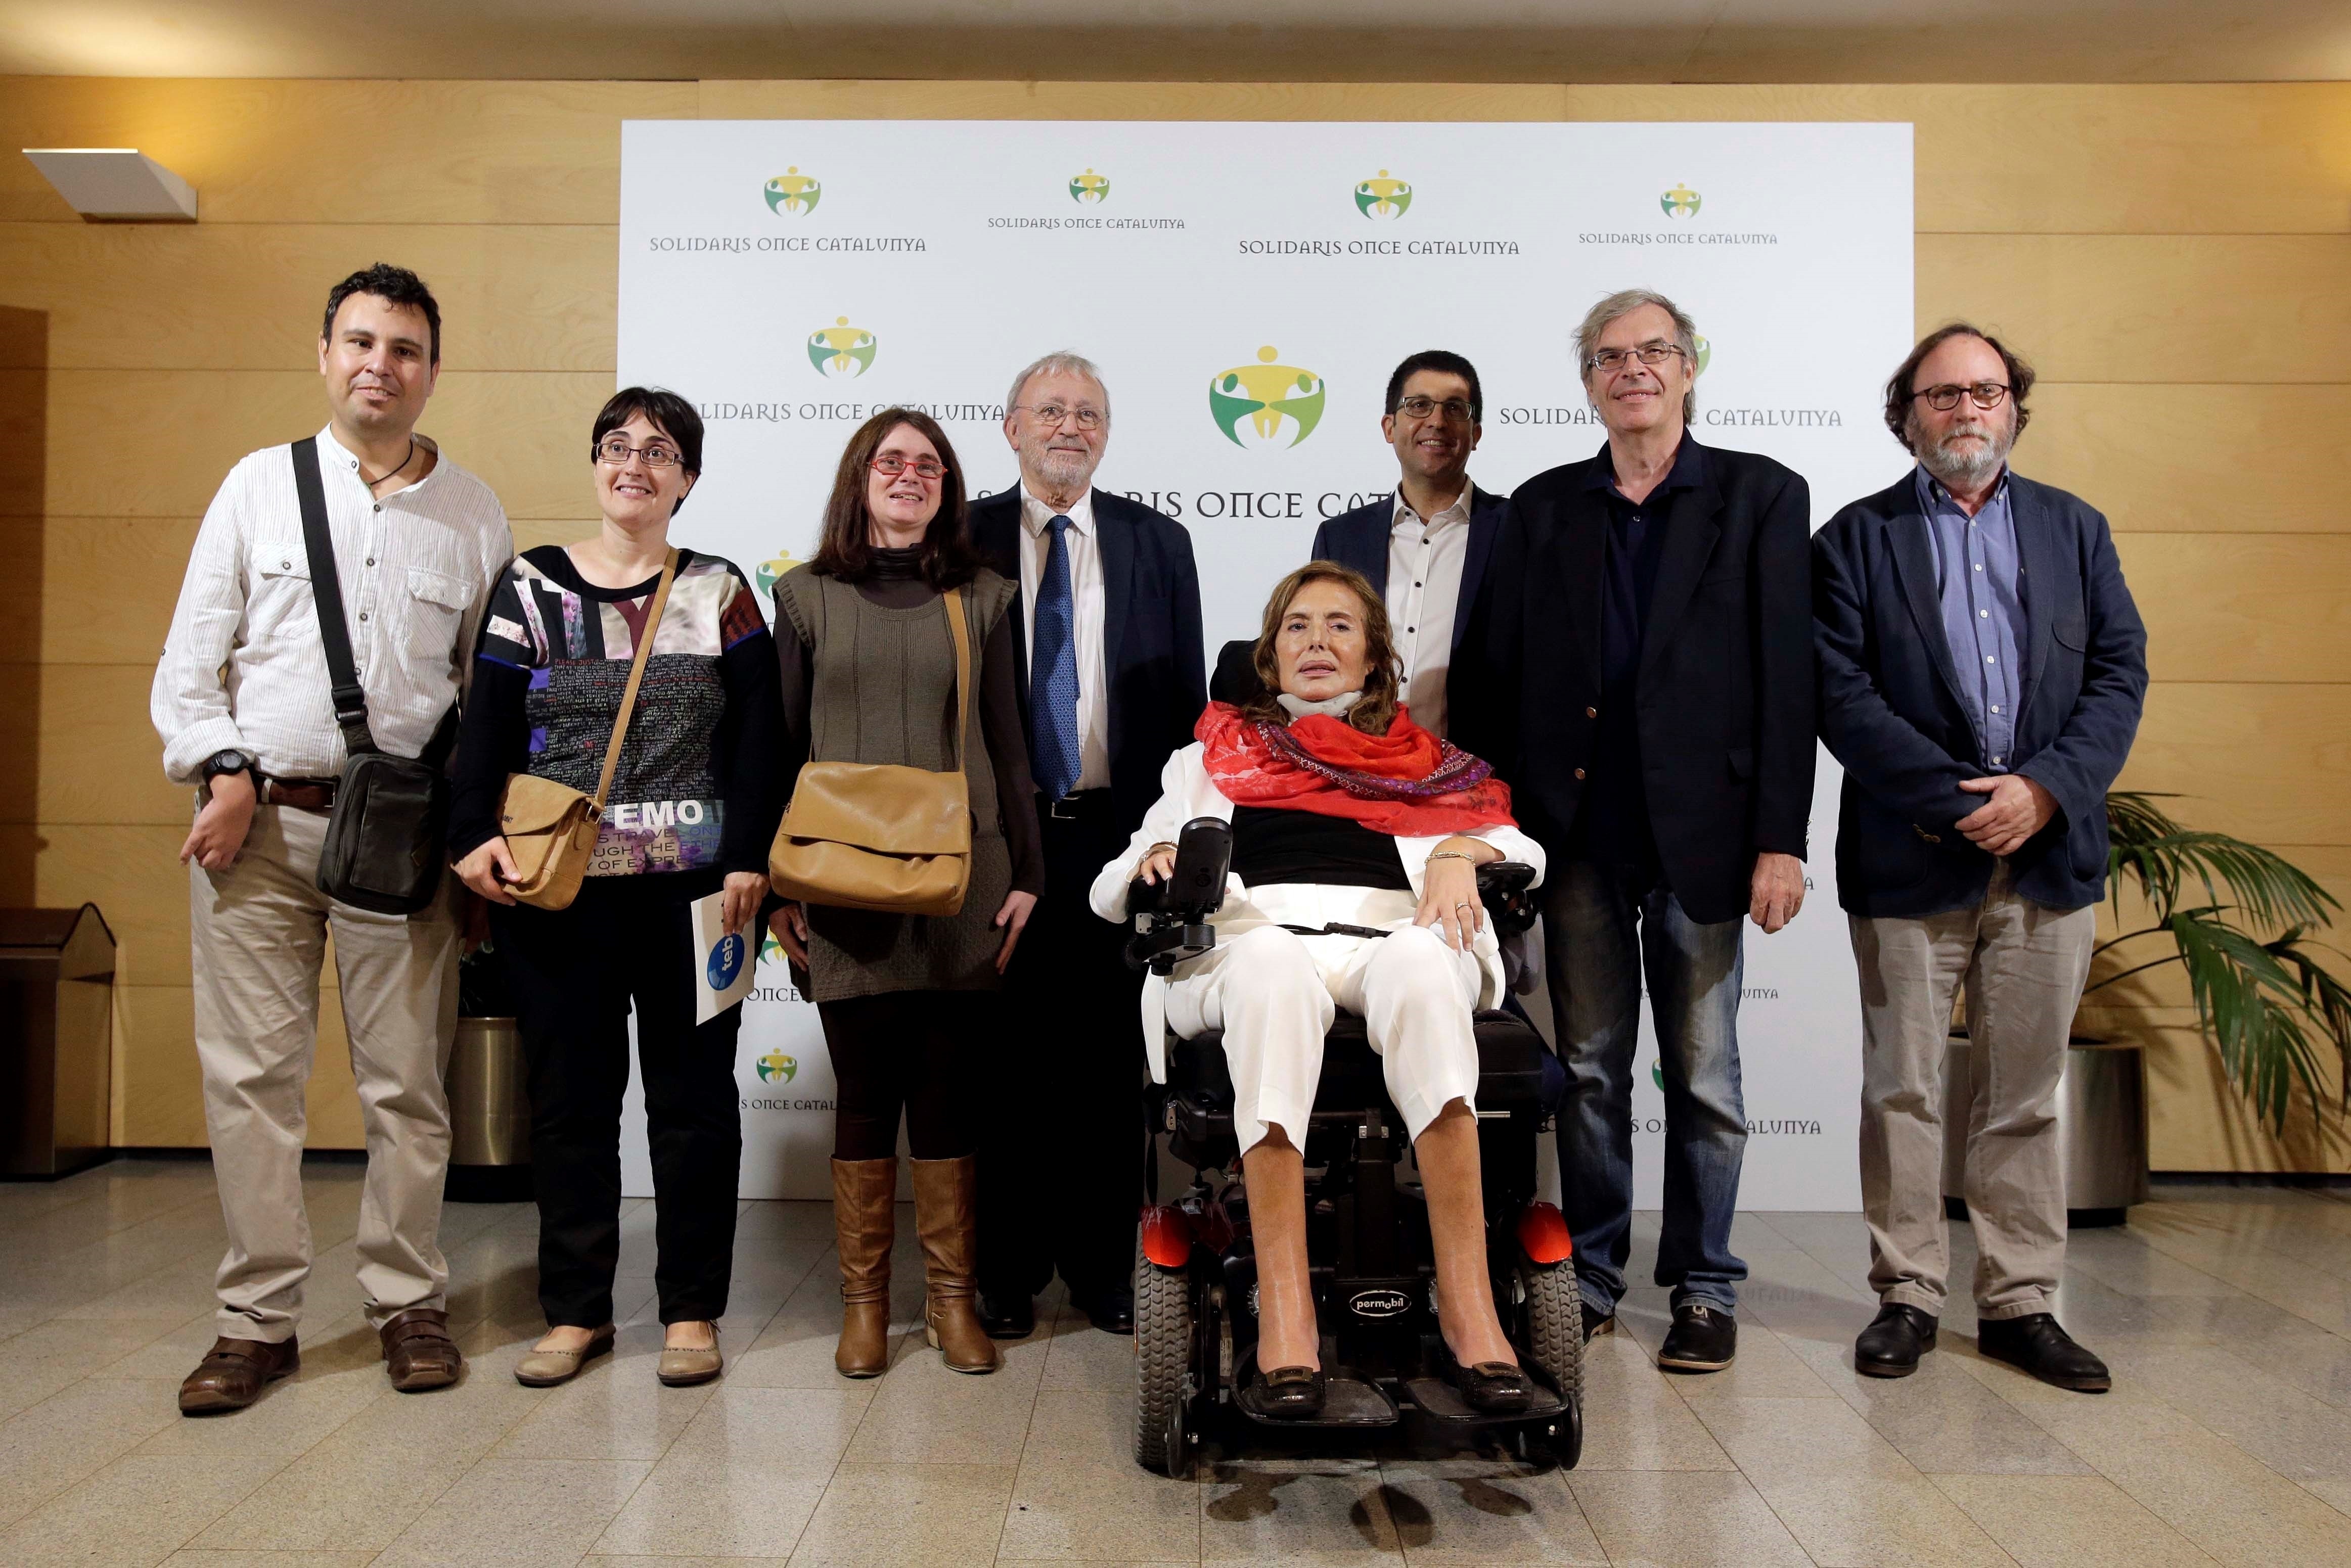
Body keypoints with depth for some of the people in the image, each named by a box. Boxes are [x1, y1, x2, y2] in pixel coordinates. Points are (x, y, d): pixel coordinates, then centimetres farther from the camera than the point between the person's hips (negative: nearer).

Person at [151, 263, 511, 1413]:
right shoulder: (260, 485, 9)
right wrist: (225, 773, -5)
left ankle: (409, 1302, 17)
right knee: (249, 1075, 2)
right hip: (256, 822, 1)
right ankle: (258, 1319, 14)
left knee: (406, 1081, 3)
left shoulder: (473, 514, 9)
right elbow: (190, 658, 9)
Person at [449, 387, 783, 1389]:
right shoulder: (531, 586, 7)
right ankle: (576, 1308, 21)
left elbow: (758, 739, 1)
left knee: (694, 1097, 5)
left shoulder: (720, 592, 6)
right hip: (557, 891, 1)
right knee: (568, 1096, 8)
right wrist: (474, 836, -11)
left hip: (692, 887, -1)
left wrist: (749, 859, -9)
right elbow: (488, 730, 4)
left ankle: (692, 1310, 18)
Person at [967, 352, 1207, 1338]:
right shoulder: (964, 542, 5)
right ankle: (1007, 1273, 20)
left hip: (1120, 835, 1)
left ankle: (1103, 1267, 22)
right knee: (1004, 1056, 6)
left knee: (1109, 1061, 8)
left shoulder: (1158, 543, 9)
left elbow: (1186, 698, 8)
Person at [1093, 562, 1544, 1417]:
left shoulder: (1423, 757, 34)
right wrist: (1158, 859, 2)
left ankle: (1467, 1304, -40)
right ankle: (1283, 1311, -43)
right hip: (1256, 930, 0)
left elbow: (1523, 846, 20)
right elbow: (1112, 888, 26)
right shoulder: (1219, 749, 33)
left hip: (1391, 933, 1)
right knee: (1272, 964, -40)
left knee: (1418, 963, -39)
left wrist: (1463, 851, -2)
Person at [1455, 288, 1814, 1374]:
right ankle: (1589, 1278, 23)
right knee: (1588, 1067, 10)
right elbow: (1503, 672, 9)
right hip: (1578, 833, 2)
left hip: (1699, 833, -2)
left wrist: (1781, 839, -9)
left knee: (1703, 1072, 7)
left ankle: (1704, 1290, 21)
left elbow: (1787, 675, -3)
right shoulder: (1543, 508, 10)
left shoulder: (1760, 496, 3)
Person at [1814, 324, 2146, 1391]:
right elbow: (1843, 698, -6)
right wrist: (1958, 803, -14)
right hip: (1911, 858, -2)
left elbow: (2120, 672, 6)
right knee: (1902, 1091, 4)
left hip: (2048, 855, 3)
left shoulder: (2074, 529, 13)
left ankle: (2021, 1304, 20)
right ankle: (1906, 1296, 16)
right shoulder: (1855, 539, 4)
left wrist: (2044, 788, -11)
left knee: (2026, 1093, 9)